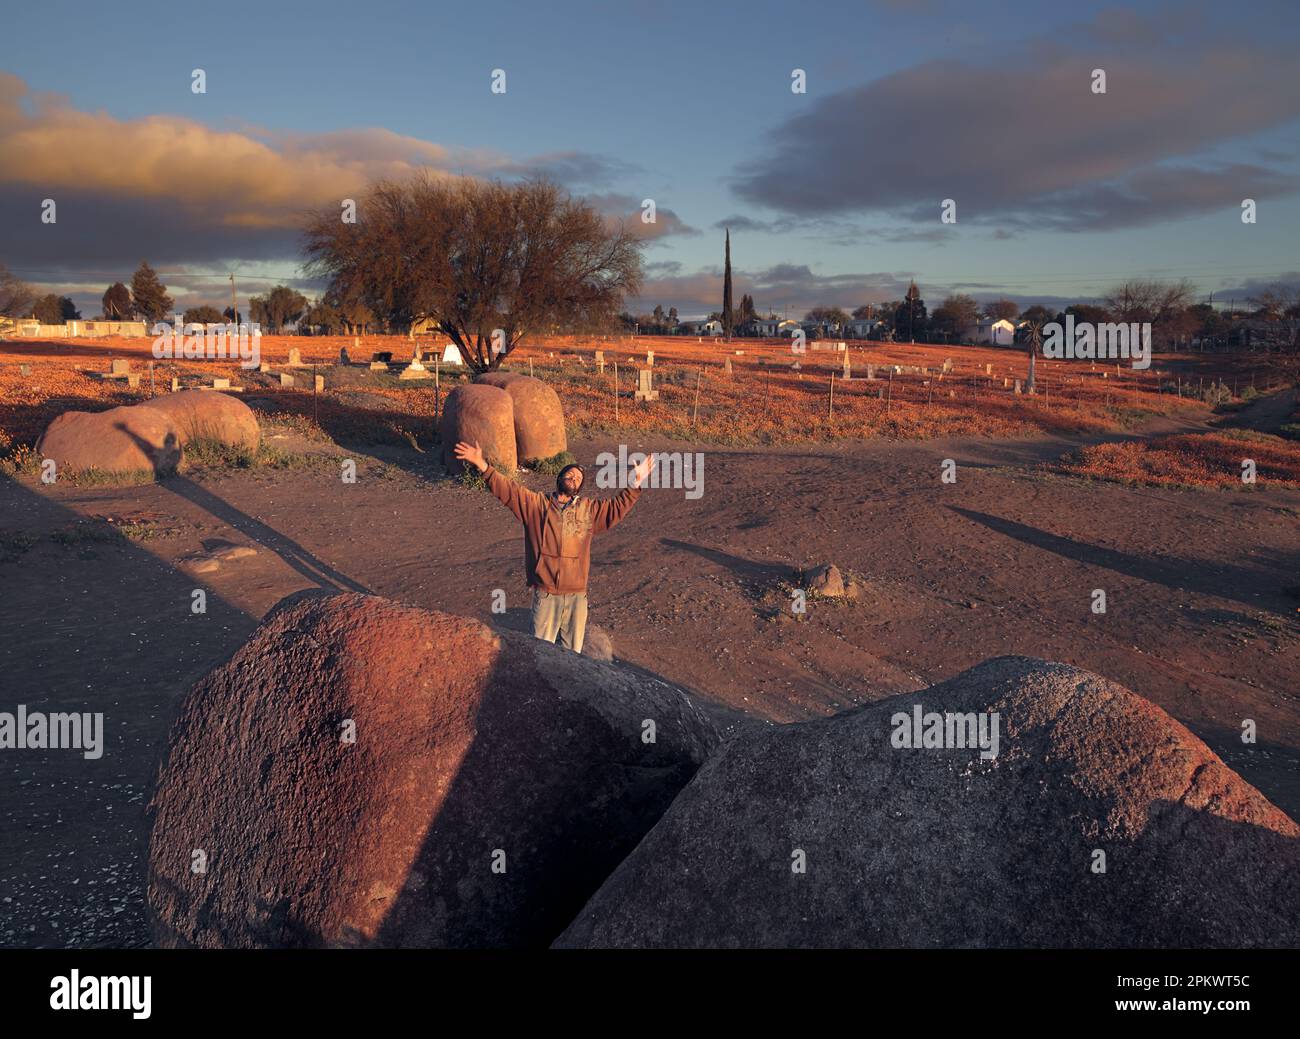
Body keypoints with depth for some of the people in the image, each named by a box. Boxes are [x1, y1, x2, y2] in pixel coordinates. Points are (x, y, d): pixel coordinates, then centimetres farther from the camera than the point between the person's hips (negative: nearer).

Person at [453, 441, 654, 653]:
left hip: (577, 595, 2)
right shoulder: (536, 504, 2)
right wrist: (483, 466, -16)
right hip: (545, 594, -2)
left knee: (573, 651, 14)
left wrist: (634, 486, -13)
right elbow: (508, 490, -5)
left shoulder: (589, 509, 7)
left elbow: (616, 507, 2)